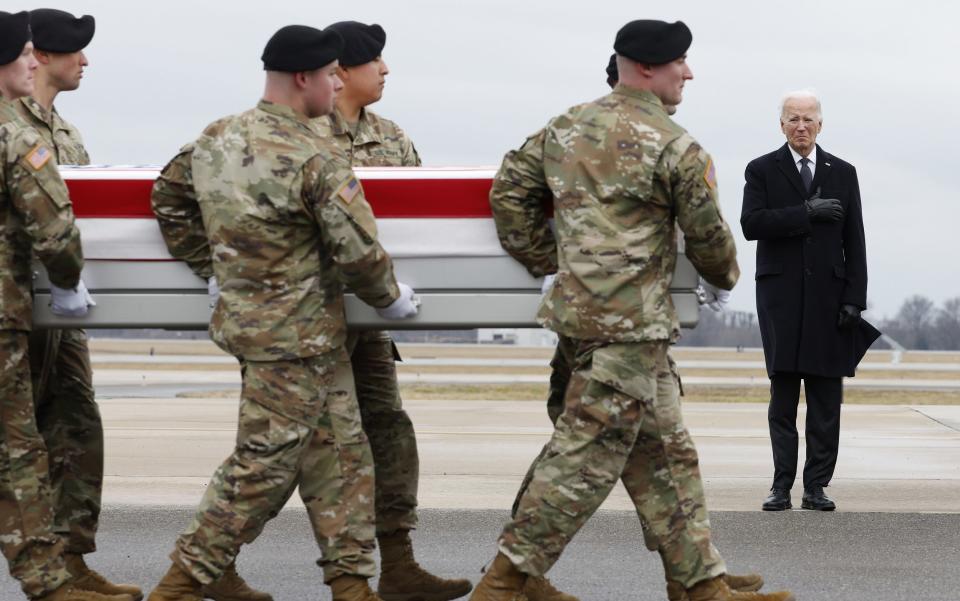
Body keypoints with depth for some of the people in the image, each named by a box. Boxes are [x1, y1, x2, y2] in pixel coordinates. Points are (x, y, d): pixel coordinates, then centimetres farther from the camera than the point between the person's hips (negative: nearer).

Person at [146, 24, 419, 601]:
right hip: (296, 336, -9)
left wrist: (214, 271, 24)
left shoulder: (215, 139, 4)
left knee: (336, 452, 15)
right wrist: (391, 297, 1)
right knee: (264, 466, 0)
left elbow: (169, 200, 17)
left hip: (242, 315, 9)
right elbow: (358, 250, -18)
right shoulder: (318, 159, -20)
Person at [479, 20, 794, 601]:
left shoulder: (567, 128, 12)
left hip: (582, 306, 9)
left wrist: (548, 262, 21)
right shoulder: (674, 146, -9)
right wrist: (725, 275, 20)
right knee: (588, 456, -5)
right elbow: (708, 234, -1)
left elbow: (509, 192, 14)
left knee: (666, 453, 14)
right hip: (629, 321, -9)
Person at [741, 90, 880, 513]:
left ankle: (816, 486, 2)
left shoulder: (843, 174, 11)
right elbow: (752, 224, -9)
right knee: (782, 395, -1)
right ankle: (782, 485, 1)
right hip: (781, 295, -1)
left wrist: (854, 298, -1)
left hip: (828, 296, 2)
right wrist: (806, 213, -16)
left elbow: (854, 242, 8)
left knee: (826, 398, -1)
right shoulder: (762, 171, 6)